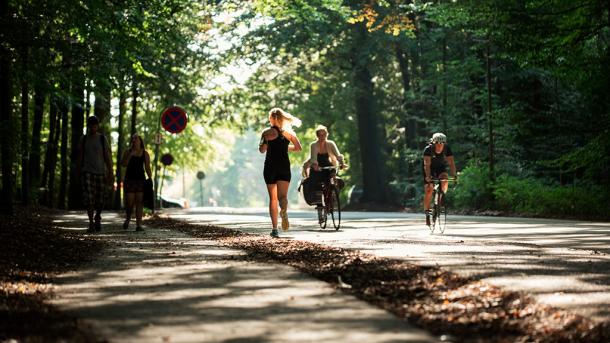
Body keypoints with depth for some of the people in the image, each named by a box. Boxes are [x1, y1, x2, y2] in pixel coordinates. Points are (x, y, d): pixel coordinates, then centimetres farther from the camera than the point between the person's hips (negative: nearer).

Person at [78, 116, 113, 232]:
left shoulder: (103, 139, 2)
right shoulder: (84, 140, 6)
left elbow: (108, 158, -1)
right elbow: (80, 158, 12)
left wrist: (110, 174, -8)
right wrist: (78, 174, 11)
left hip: (100, 172, 0)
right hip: (87, 172, 0)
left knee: (100, 200, 5)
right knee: (88, 198, -15)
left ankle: (97, 218, 31)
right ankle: (91, 223, -15)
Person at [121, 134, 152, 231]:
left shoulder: (145, 153, 6)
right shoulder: (128, 152, 5)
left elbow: (147, 168, 7)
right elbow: (123, 164, -6)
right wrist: (130, 154, -15)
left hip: (140, 179, 0)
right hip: (129, 179, 0)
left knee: (139, 202, -4)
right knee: (129, 202, -4)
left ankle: (138, 224, -3)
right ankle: (127, 218, 25)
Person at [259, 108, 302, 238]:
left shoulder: (267, 132, -2)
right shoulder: (289, 132, 6)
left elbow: (262, 150, -7)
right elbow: (298, 147, 9)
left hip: (270, 166, -1)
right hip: (284, 166, 1)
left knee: (273, 198, 6)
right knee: (282, 196, -5)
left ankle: (274, 229, 3)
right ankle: (284, 211, -41)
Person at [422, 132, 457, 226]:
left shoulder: (447, 149, -22)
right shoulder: (428, 149, -28)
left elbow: (451, 162, -28)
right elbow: (427, 164, -37)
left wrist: (454, 175, -42)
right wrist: (428, 176, -51)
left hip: (441, 168, 2)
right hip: (430, 169, -2)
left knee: (445, 181, -29)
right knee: (429, 190, -12)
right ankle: (427, 213, 0)